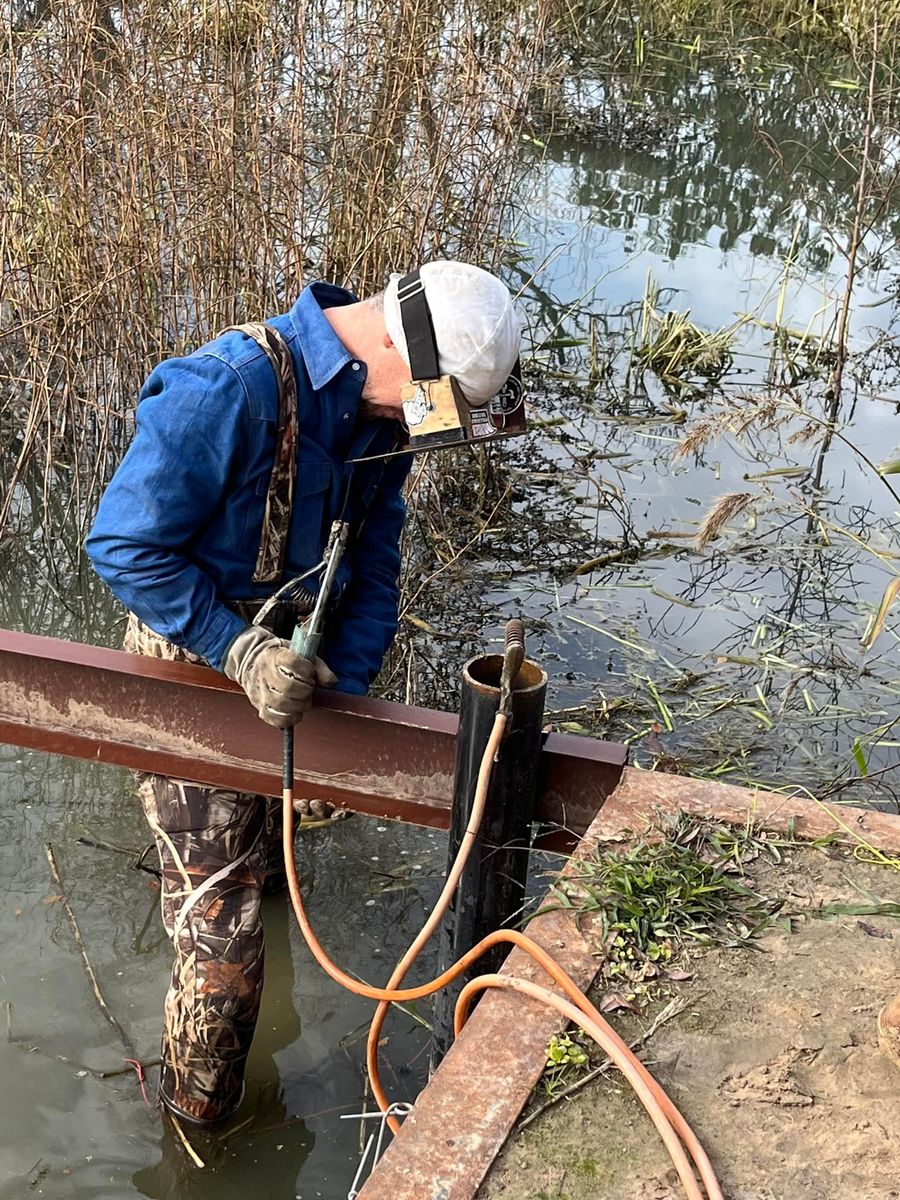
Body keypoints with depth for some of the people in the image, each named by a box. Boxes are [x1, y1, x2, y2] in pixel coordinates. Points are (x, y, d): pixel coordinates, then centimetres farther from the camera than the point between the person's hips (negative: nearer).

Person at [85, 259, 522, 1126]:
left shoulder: (378, 412, -5)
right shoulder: (228, 388, -31)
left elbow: (373, 564, 3)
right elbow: (125, 544, -27)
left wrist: (343, 684, -7)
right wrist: (241, 652, -28)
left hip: (288, 660, 7)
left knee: (260, 870, 26)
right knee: (217, 917, 1)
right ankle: (199, 1123, 24)